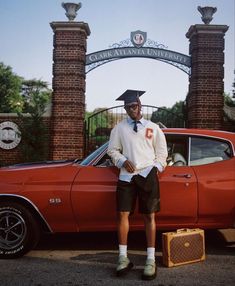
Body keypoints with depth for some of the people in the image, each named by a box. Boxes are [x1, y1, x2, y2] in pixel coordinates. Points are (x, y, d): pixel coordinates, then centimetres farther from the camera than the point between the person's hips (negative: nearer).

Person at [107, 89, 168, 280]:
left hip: (148, 174, -1)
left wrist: (157, 168, -1)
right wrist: (123, 161, -6)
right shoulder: (119, 128, 9)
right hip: (127, 175, 1)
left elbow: (162, 151, 11)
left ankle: (151, 260, 7)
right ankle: (123, 258, 10)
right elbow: (112, 150, 11)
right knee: (123, 215, -3)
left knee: (149, 216, 0)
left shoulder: (153, 127, 8)